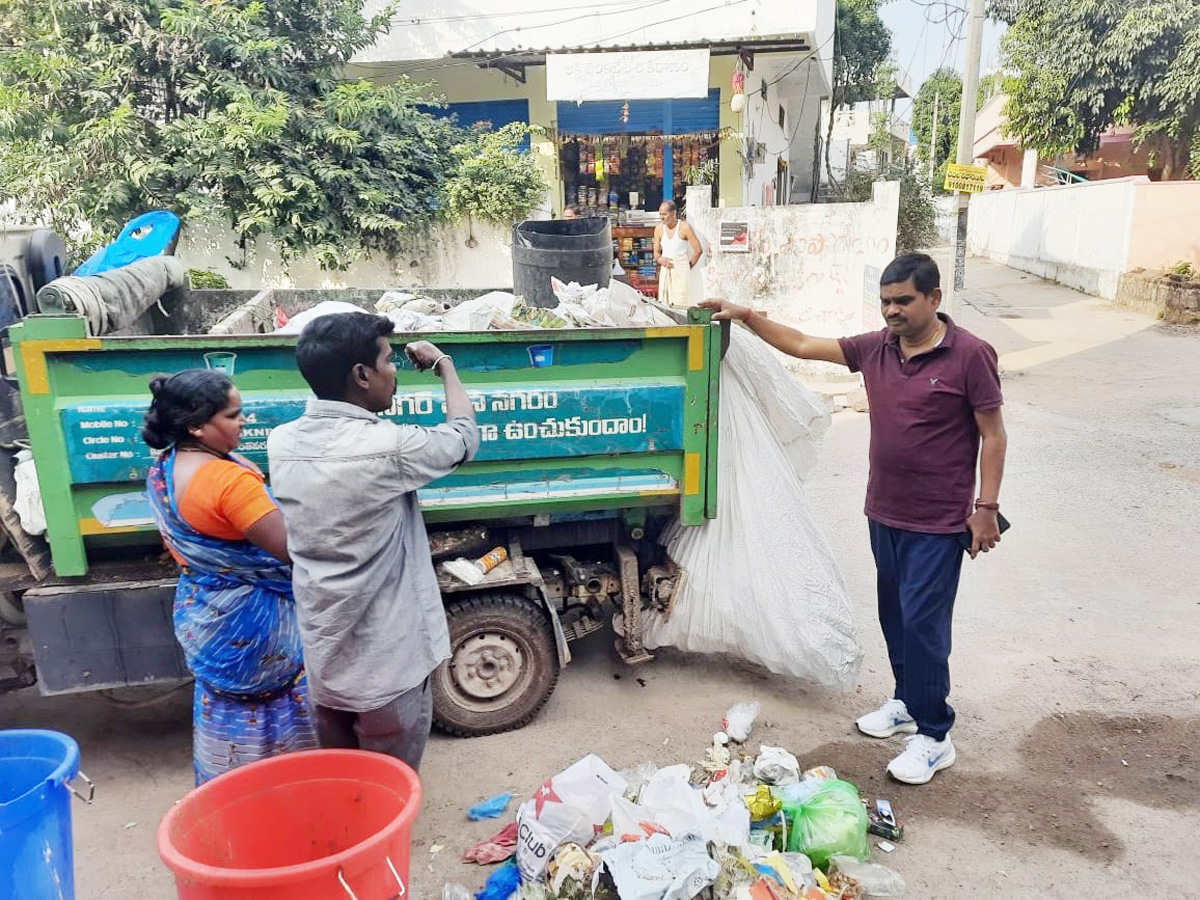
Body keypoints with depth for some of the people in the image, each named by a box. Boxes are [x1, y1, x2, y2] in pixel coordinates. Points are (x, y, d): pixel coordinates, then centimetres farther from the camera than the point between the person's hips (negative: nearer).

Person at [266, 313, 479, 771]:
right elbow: (464, 436, -4)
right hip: (386, 661, -6)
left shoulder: (282, 442, -5)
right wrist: (444, 365, 10)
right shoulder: (387, 446, -23)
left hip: (324, 652, 6)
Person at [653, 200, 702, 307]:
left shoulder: (684, 227, -6)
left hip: (681, 270, -4)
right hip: (665, 270, 4)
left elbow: (698, 250, -3)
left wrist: (689, 265, 4)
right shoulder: (659, 228, 7)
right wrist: (660, 260, -9)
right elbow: (656, 252, 12)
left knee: (680, 305, -10)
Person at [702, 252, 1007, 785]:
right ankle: (907, 702, 37)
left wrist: (986, 507, -12)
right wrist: (746, 316, 2)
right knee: (895, 615, 17)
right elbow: (802, 345, 8)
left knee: (923, 621, -3)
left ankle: (934, 737, 12)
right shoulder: (875, 349, 3)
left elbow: (992, 434, -8)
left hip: (938, 522, -6)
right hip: (884, 512, 6)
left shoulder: (969, 355, -12)